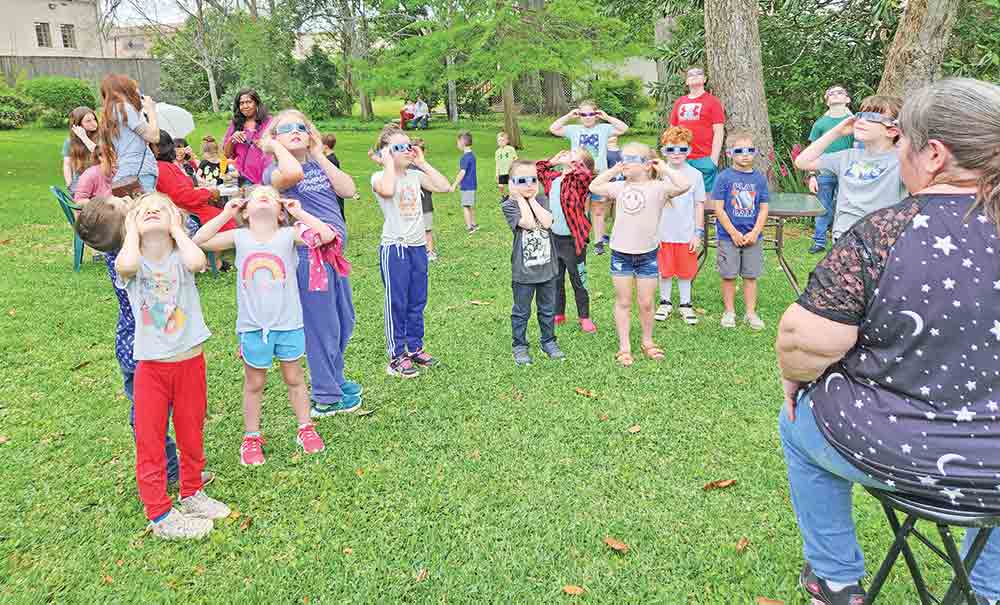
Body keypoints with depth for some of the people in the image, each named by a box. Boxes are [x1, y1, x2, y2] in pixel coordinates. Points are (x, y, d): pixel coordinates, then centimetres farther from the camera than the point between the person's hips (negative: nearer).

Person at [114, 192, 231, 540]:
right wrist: (132, 230, -12)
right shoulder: (133, 262, -4)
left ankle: (192, 493, 38)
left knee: (192, 434, 16)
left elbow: (197, 261, -29)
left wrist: (176, 228, -13)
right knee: (150, 440, 6)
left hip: (190, 360, 1)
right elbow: (126, 265, -31)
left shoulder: (180, 257, -3)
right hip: (151, 366, -1)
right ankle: (159, 515, 21)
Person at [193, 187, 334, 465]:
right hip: (252, 326, 1)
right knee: (254, 383, 14)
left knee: (294, 378, 14)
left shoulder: (288, 235, -7)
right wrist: (226, 213, -5)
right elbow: (199, 241, -6)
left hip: (288, 323, -1)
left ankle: (306, 429, 30)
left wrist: (298, 212, -11)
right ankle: (251, 437, 28)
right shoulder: (239, 238, -1)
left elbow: (327, 235, -18)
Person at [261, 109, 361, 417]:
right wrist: (277, 147, -14)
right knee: (321, 325, 2)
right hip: (309, 255, -7)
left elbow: (348, 189, -3)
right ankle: (325, 398, 17)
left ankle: (334, 379, 40)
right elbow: (293, 174, -32)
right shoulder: (275, 170, -7)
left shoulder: (319, 165, 13)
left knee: (345, 321, 20)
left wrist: (320, 156, -1)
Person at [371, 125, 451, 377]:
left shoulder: (415, 175, 9)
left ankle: (415, 348, 27)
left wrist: (423, 163, 0)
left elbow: (444, 187, -2)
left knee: (417, 302, 13)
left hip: (418, 246, 6)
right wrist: (388, 162, -17)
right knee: (396, 303, 1)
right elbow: (387, 190, -31)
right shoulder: (380, 177, -7)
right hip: (394, 248, -6)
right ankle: (397, 356, 10)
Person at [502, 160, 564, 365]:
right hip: (523, 270, -4)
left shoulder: (541, 200, 3)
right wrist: (520, 198, -16)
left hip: (547, 266, 4)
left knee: (548, 309, 18)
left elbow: (547, 222, -16)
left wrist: (532, 199, -12)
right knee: (521, 311, 10)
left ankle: (549, 341, 34)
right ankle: (520, 346, 25)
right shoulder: (509, 205, -10)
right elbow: (529, 223, -25)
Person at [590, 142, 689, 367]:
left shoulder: (658, 187, -8)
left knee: (646, 303, 8)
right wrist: (614, 170, 7)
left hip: (647, 255, -3)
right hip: (620, 254, 3)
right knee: (623, 302, 9)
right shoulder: (620, 187, 5)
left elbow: (684, 185, -24)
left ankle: (647, 342, 29)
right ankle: (624, 347, 17)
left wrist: (664, 168, -12)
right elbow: (594, 187, 12)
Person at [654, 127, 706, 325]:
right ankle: (665, 302, 28)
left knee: (686, 272, 10)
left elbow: (699, 205, 3)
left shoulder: (695, 174, -2)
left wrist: (698, 233, 0)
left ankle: (685, 304, 24)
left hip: (686, 234, 0)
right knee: (664, 271, 10)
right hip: (663, 233, 0)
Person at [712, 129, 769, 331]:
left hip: (753, 236, 2)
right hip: (728, 236, -2)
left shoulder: (760, 178, 3)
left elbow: (764, 209, 3)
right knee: (729, 276, 6)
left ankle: (751, 312, 20)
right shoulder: (724, 177, -7)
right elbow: (719, 209, -9)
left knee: (750, 275, 10)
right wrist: (734, 233, -11)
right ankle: (729, 312, 20)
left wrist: (755, 233, -8)